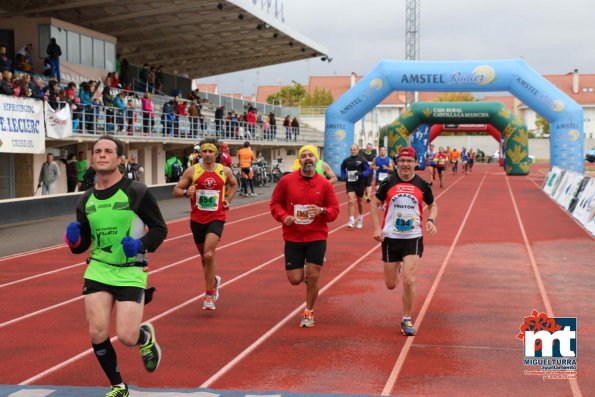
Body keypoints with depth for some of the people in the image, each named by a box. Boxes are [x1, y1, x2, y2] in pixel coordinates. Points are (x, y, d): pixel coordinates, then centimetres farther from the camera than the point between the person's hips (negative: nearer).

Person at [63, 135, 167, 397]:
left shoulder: (136, 192, -8)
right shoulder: (86, 200, 6)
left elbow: (160, 228, -3)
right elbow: (82, 245, 14)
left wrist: (142, 245, -21)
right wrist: (73, 240, -9)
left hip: (130, 272, -4)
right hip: (98, 270, 4)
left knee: (127, 338, -10)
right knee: (97, 334, -5)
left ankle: (146, 337, 29)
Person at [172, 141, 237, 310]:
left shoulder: (225, 171, 1)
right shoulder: (191, 171, -3)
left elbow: (234, 184, 23)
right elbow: (176, 190, -2)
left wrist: (228, 200, 8)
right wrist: (186, 192, -23)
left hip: (216, 218, -2)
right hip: (197, 219, 2)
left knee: (209, 255, -19)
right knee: (204, 256, 16)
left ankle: (209, 295, -9)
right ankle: (214, 280, 46)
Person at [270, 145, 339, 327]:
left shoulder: (325, 184, -3)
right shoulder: (286, 181, -3)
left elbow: (335, 209, 1)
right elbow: (275, 203, 5)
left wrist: (322, 211, -20)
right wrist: (283, 217, -14)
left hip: (317, 237, -1)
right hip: (293, 237, 1)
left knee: (313, 276, -4)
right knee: (295, 279, 0)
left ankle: (309, 312, 17)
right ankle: (305, 273, 39)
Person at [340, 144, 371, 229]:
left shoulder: (362, 160, -9)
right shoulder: (346, 160, 1)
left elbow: (368, 170, -7)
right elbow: (342, 169, 19)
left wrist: (361, 174, -25)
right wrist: (344, 176, 2)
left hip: (360, 183, -1)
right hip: (350, 183, 1)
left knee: (360, 202, 16)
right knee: (350, 201, -15)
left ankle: (360, 219, 37)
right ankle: (351, 220, -12)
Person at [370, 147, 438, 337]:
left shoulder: (422, 184, -1)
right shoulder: (388, 182, -4)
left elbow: (432, 205, 13)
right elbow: (375, 203, 6)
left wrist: (431, 220, -7)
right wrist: (377, 228, -5)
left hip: (413, 238, -1)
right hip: (390, 237, 1)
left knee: (409, 281, -14)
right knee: (391, 284, 8)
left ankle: (407, 320, 5)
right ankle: (397, 268, 47)